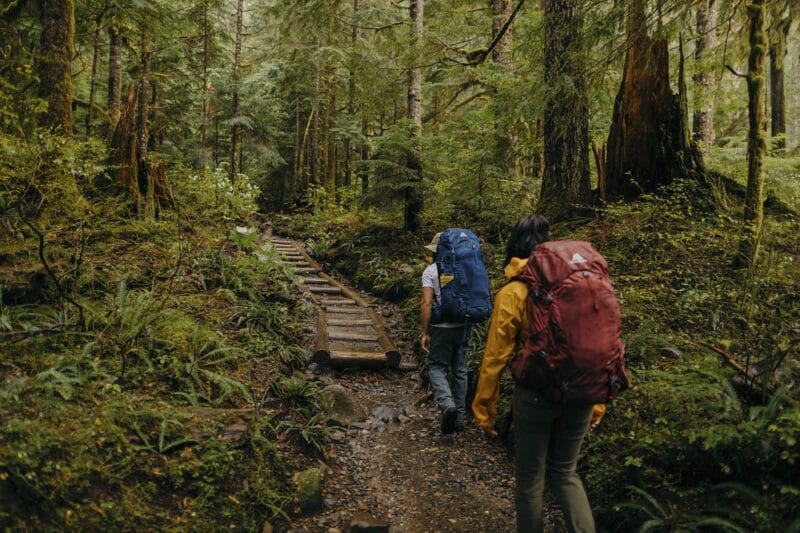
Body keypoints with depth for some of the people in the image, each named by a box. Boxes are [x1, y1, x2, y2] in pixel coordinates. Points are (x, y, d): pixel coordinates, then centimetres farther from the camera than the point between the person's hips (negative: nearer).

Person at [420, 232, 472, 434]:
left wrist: (425, 333, -8)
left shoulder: (431, 271, -7)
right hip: (465, 326, 4)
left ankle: (447, 404, -18)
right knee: (460, 370, 13)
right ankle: (459, 416, 18)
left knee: (437, 367, 7)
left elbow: (427, 304, -13)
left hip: (443, 327, -4)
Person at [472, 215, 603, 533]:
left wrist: (484, 407, 0)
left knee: (530, 478, 13)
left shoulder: (513, 292, -8)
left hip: (535, 394, -4)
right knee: (564, 472, 21)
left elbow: (496, 356, -9)